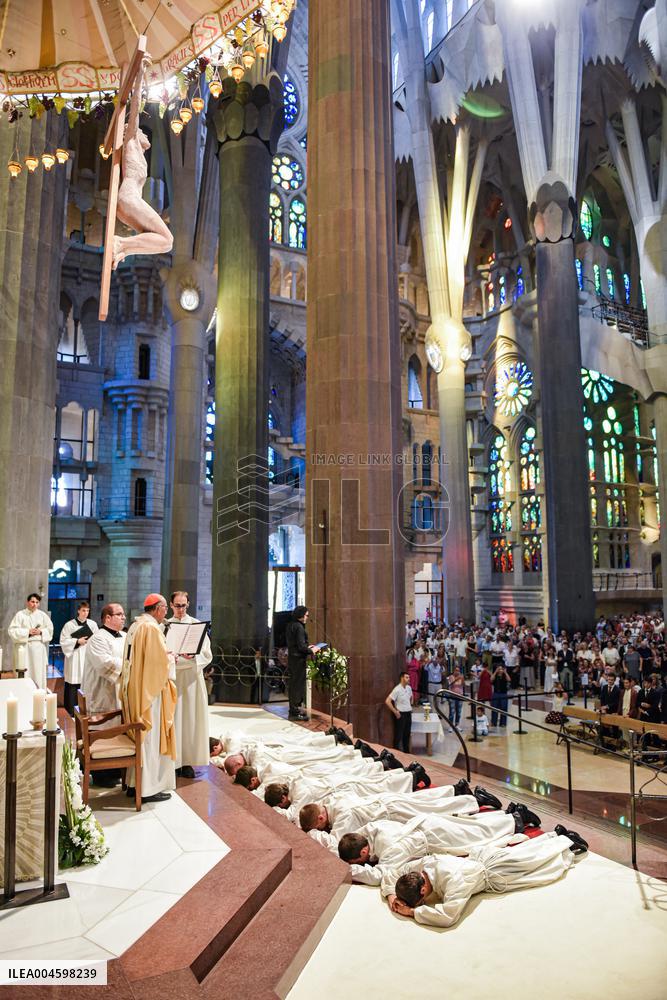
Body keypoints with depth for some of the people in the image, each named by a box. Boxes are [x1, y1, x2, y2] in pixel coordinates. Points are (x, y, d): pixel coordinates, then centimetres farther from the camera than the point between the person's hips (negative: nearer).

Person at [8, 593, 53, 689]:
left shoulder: (42, 615, 7)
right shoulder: (20, 615, -1)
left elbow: (50, 629, 9)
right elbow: (12, 630, -6)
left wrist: (41, 631, -10)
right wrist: (27, 632, -15)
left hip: (39, 648, 2)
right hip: (25, 648, -2)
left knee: (39, 673, 4)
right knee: (25, 674, -3)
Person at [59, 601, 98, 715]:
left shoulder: (92, 624, 4)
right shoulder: (69, 625, -1)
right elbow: (63, 641, -1)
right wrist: (77, 641, -10)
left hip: (88, 657, 2)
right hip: (74, 658, -2)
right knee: (73, 686, -2)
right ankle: (71, 712, 7)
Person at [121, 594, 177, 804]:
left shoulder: (135, 626, 11)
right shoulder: (152, 628, -18)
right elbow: (161, 660, -21)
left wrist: (166, 656, 15)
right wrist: (172, 658, -1)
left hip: (133, 689, 9)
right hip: (149, 690, -9)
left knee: (138, 736, 16)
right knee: (151, 738, -1)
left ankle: (134, 782, 24)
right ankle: (150, 788, 5)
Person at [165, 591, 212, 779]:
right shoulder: (165, 625, 6)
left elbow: (206, 654, 2)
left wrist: (193, 656, -17)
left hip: (192, 676, 0)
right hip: (171, 675, 0)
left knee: (190, 717, 1)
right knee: (172, 718, -1)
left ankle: (188, 761, 7)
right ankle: (174, 761, 6)